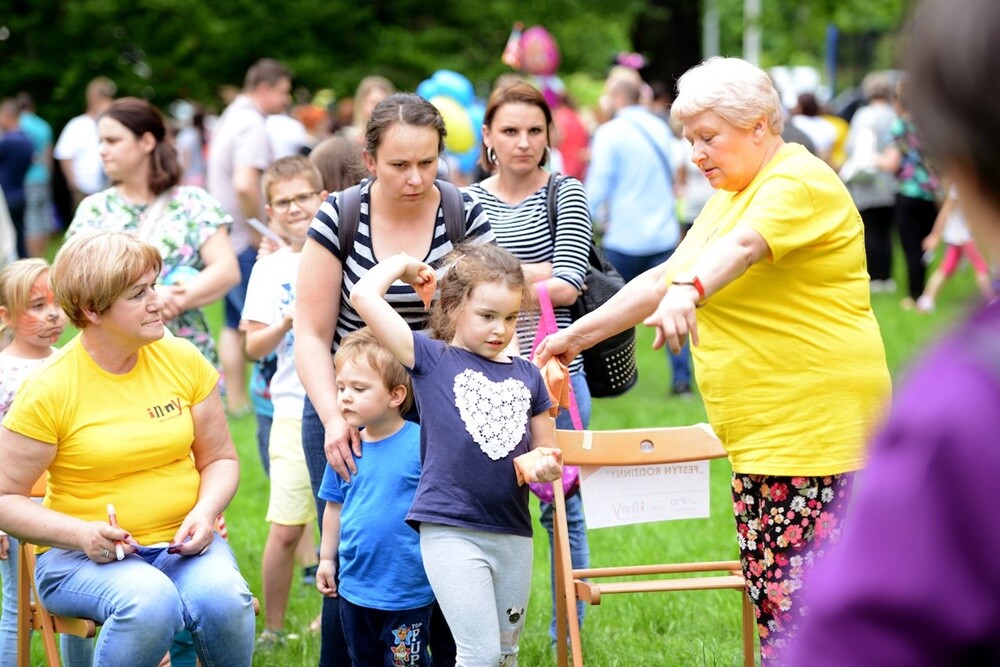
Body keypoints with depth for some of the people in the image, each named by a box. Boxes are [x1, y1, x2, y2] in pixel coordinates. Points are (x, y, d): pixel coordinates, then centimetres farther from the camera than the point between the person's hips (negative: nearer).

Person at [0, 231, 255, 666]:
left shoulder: (183, 360, 2)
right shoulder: (49, 389, -9)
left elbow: (220, 458, 13)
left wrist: (205, 511, -9)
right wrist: (80, 533, -19)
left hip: (182, 545, 3)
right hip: (80, 556, -3)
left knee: (224, 599, -30)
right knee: (150, 601, -37)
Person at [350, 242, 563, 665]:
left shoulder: (527, 375, 12)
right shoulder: (432, 359, 0)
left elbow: (548, 456, 18)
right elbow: (364, 295, -9)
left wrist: (543, 465, -4)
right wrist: (403, 263, 6)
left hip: (514, 533, 5)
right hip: (451, 531, -5)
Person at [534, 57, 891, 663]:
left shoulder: (800, 182, -10)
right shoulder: (730, 197, 22)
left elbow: (742, 246, -30)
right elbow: (663, 277, 25)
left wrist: (688, 292, -48)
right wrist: (579, 334, 20)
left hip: (818, 425, -10)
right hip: (761, 434, 10)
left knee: (808, 600, -12)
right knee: (770, 592, 7)